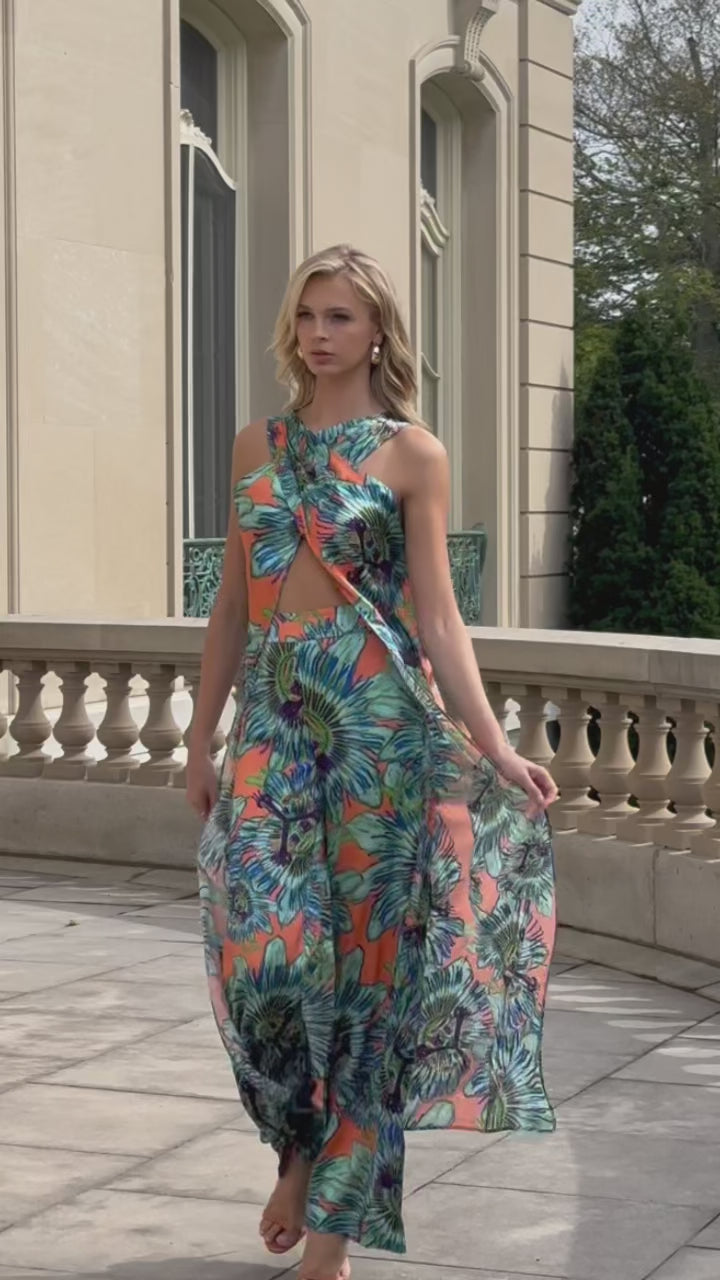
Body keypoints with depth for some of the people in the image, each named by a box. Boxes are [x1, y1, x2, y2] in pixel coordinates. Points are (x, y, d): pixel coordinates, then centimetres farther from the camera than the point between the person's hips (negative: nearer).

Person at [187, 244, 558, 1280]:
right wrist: (203, 739, 12)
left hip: (377, 718, -3)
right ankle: (302, 1144, 20)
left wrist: (492, 746, -15)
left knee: (365, 949, 0)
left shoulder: (411, 454, 1)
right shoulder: (259, 446, 12)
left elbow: (437, 615, -4)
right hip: (273, 717, 3)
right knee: (263, 949, -8)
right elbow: (234, 602, 14)